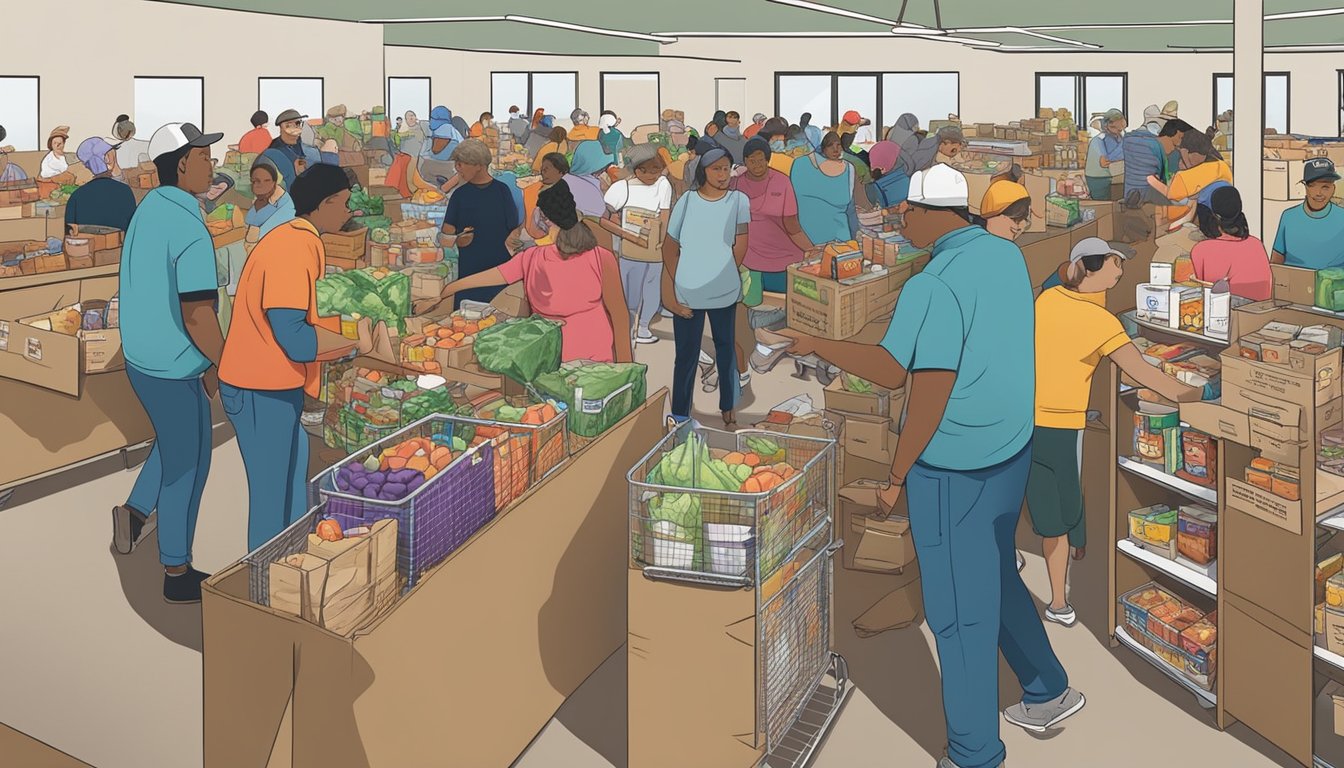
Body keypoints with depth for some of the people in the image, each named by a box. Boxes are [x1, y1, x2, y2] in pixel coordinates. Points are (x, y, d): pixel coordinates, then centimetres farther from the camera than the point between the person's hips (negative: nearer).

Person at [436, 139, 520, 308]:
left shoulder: (501, 190, 0)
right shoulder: (460, 195, 6)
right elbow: (447, 232, 5)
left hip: (499, 268, -2)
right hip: (468, 270, 2)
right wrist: (457, 240, -17)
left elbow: (513, 231, 2)